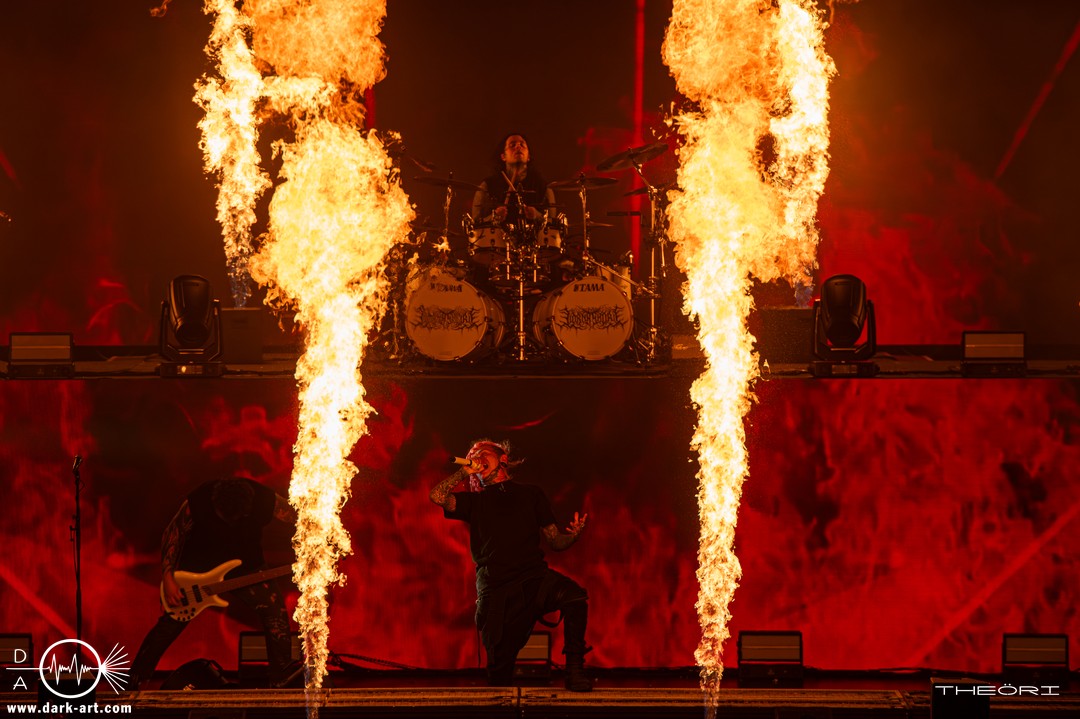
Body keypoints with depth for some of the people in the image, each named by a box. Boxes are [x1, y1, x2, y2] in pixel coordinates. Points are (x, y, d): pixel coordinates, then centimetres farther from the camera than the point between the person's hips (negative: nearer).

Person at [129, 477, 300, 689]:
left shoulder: (265, 500, -25)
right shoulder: (197, 502, -28)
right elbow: (173, 535, -14)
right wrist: (168, 578, -18)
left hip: (244, 567, 2)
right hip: (199, 564, -1)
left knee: (274, 605, -17)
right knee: (170, 622, -3)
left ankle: (281, 677, -7)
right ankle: (135, 678, 12)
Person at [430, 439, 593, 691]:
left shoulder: (531, 494, 20)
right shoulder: (475, 501, 21)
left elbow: (555, 541, 16)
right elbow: (438, 496, 3)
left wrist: (573, 534, -7)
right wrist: (465, 471, 14)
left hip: (534, 576, -1)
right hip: (495, 589, 1)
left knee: (574, 596, -34)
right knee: (499, 673, -9)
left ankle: (574, 670, -25)